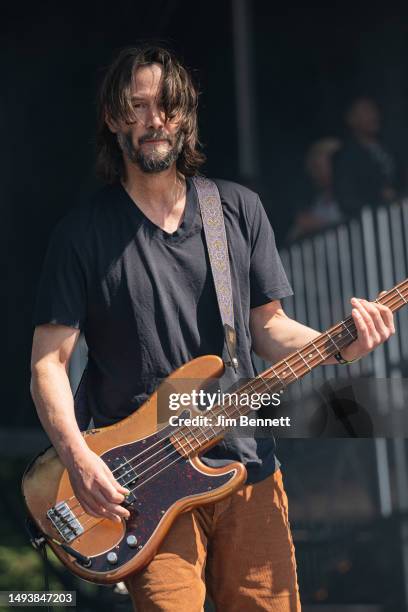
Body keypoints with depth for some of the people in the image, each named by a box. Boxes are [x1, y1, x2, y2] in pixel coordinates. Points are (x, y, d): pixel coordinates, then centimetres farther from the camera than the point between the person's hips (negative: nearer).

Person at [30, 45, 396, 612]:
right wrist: (78, 457, -16)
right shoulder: (83, 233, -1)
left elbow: (268, 326, 11)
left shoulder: (238, 208, 8)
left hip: (248, 466, 3)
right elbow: (49, 360, -2)